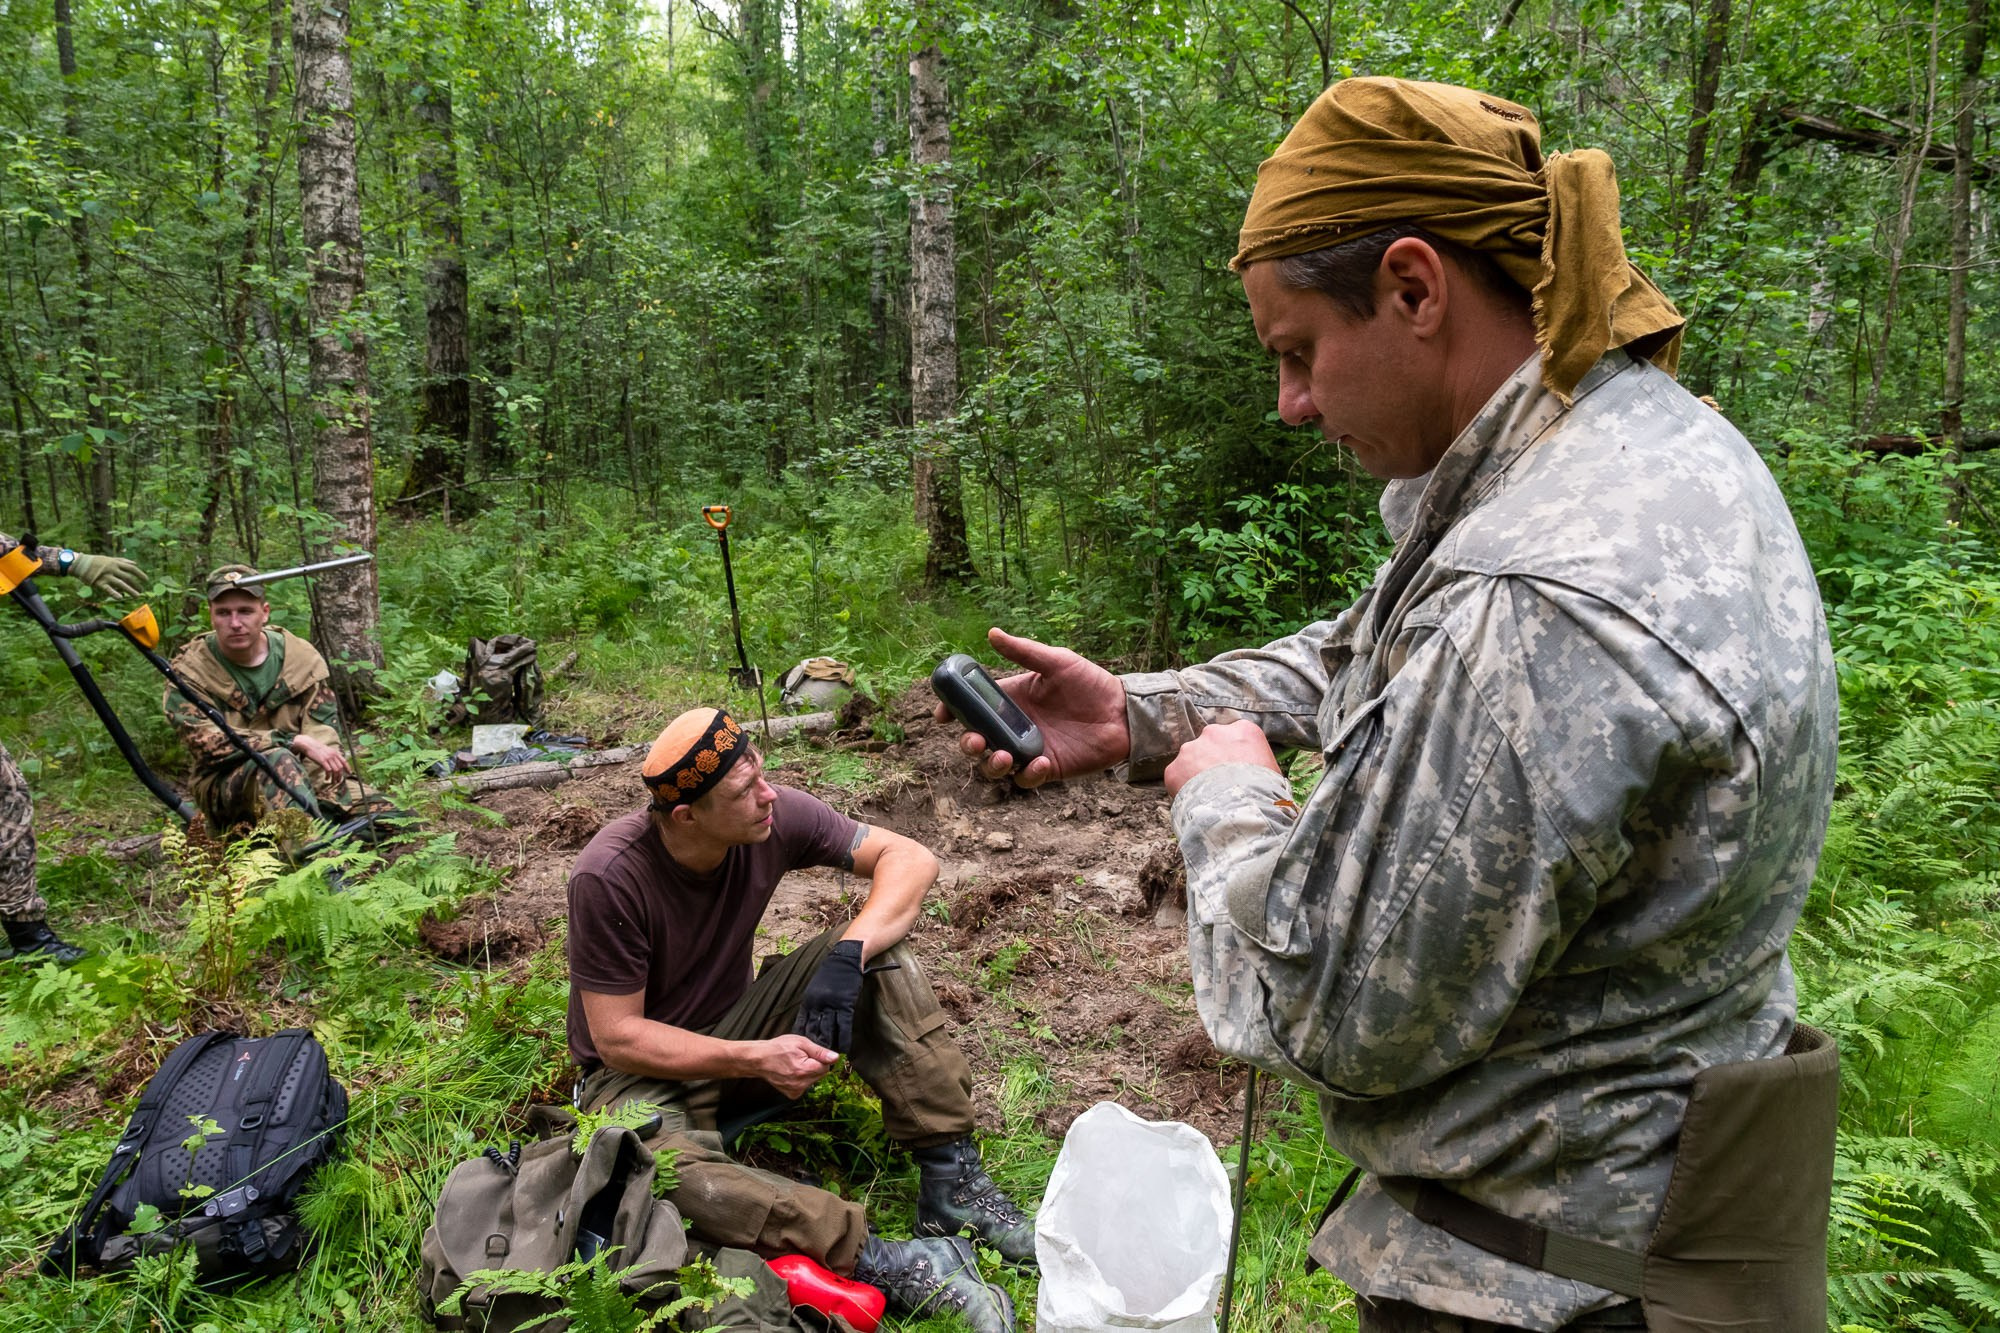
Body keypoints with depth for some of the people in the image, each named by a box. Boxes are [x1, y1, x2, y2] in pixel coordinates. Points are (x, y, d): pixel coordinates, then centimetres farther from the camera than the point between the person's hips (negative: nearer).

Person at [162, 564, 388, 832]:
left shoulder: (302, 656, 0)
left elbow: (323, 740, -6)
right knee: (278, 760, -39)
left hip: (301, 778, 3)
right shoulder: (189, 670, -6)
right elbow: (207, 744, -20)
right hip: (226, 788, -3)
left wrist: (323, 801, -24)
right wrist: (296, 742, -27)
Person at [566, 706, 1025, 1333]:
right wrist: (753, 1059, -30)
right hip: (646, 1070, -4)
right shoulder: (608, 878, -28)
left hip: (737, 1022, 5)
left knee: (881, 955, -18)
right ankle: (887, 1264, -33)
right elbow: (616, 1036, -22)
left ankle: (951, 1184, -17)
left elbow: (910, 859, -15)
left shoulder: (772, 816, -17)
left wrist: (846, 956, -31)